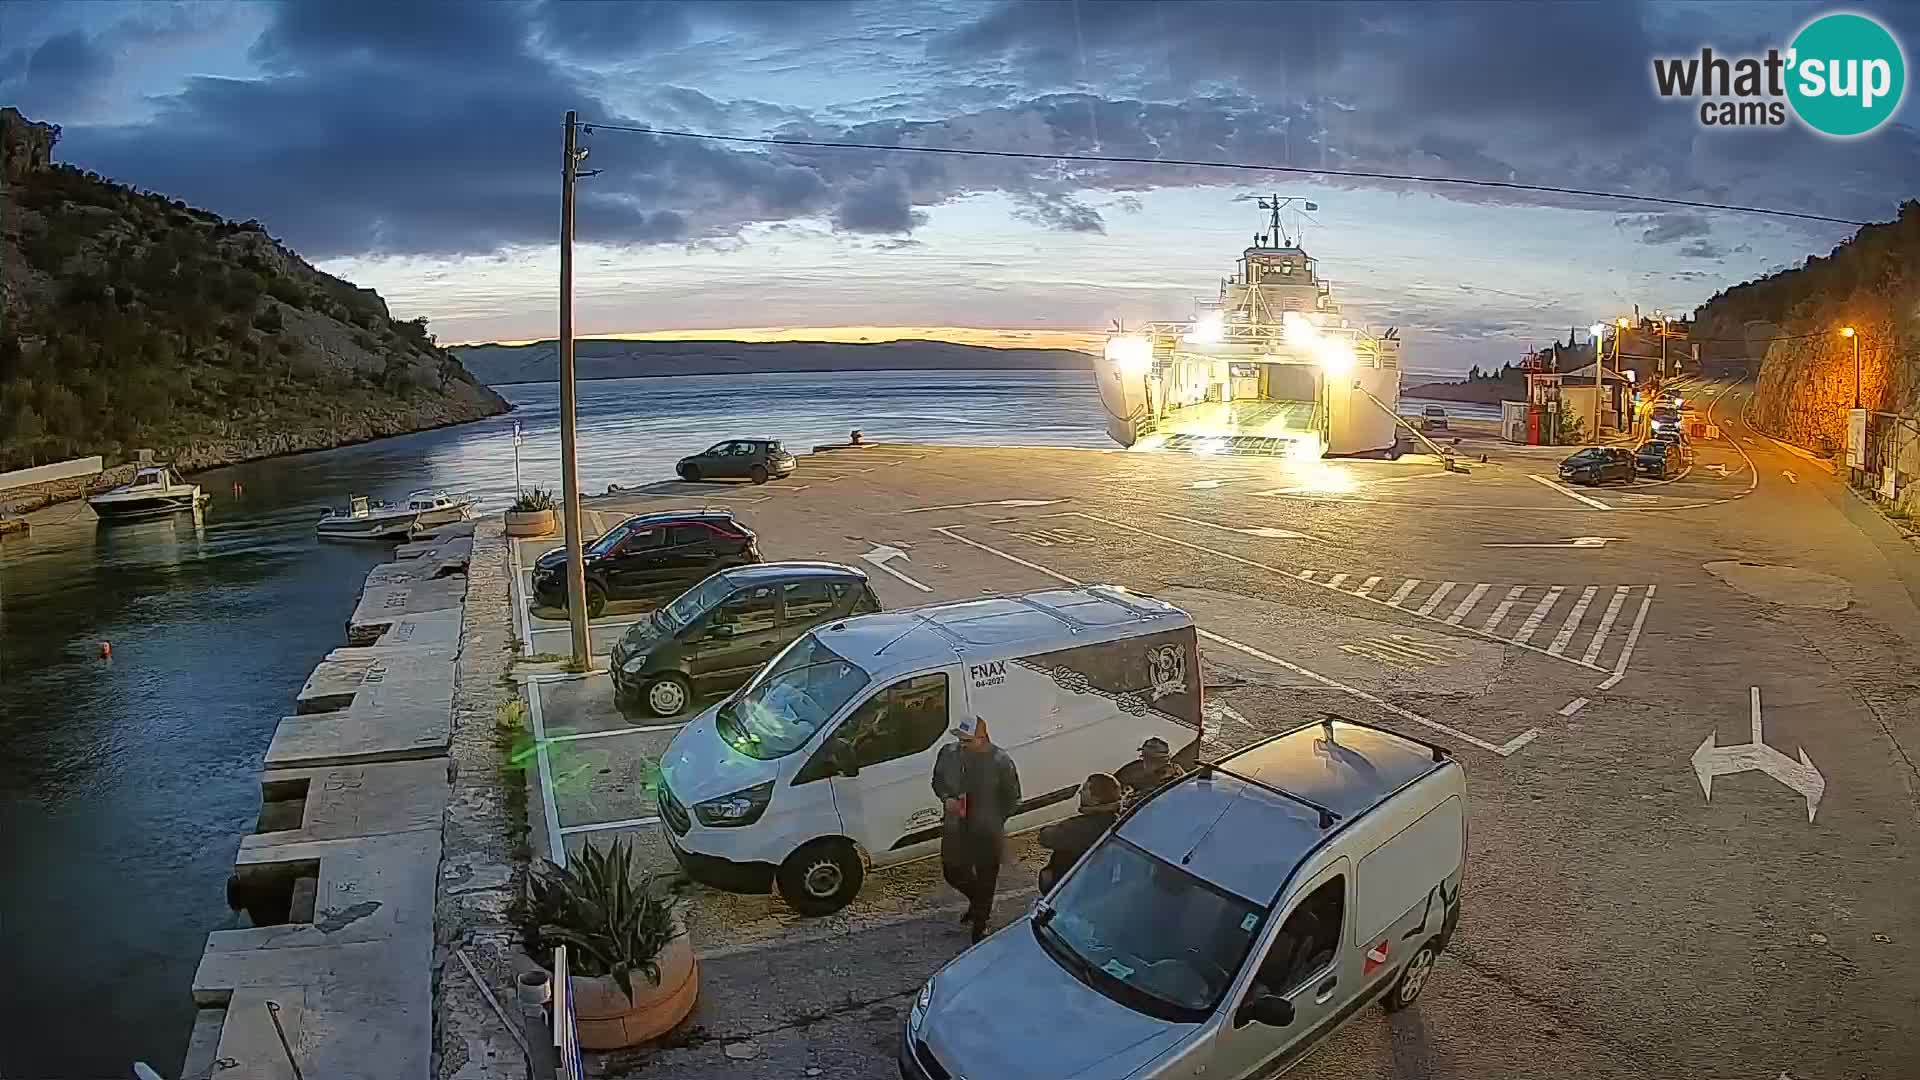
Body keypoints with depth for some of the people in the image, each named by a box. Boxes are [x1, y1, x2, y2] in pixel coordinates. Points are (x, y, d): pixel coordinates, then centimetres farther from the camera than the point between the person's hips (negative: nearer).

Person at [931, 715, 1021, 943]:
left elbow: (1012, 798, -5)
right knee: (953, 873, 15)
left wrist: (994, 821, -10)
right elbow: (937, 780, 8)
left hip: (988, 832, -3)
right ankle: (978, 902, 47)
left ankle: (979, 926, 32)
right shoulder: (949, 753, -9)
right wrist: (946, 797, -11)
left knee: (985, 879, 11)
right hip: (955, 828, 4)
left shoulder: (1000, 761, -18)